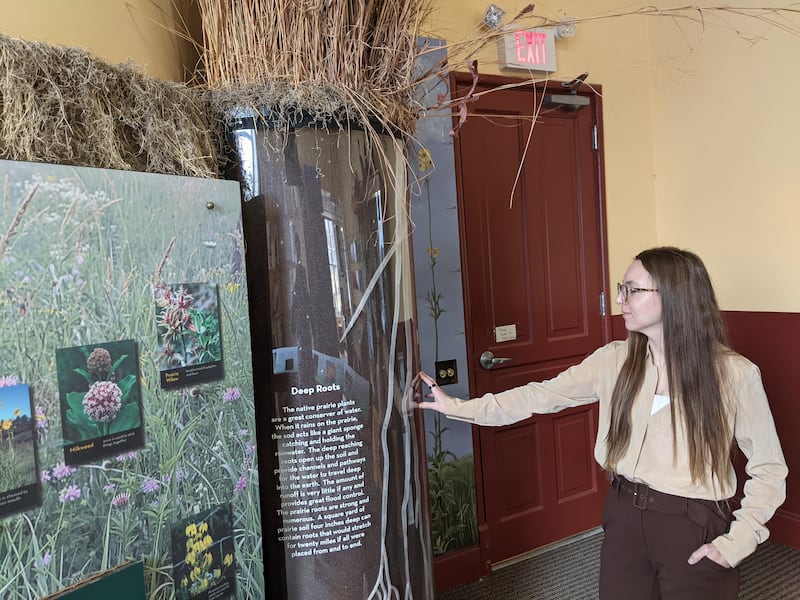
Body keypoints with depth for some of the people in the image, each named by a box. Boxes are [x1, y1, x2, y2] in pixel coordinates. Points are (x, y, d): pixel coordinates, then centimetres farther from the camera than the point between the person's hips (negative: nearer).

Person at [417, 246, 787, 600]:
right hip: (625, 515, 3)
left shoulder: (735, 374, -13)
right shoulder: (614, 360, -5)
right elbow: (540, 397, -3)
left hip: (696, 529, -3)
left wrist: (737, 541, -14)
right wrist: (457, 407, -7)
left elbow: (770, 469, -5)